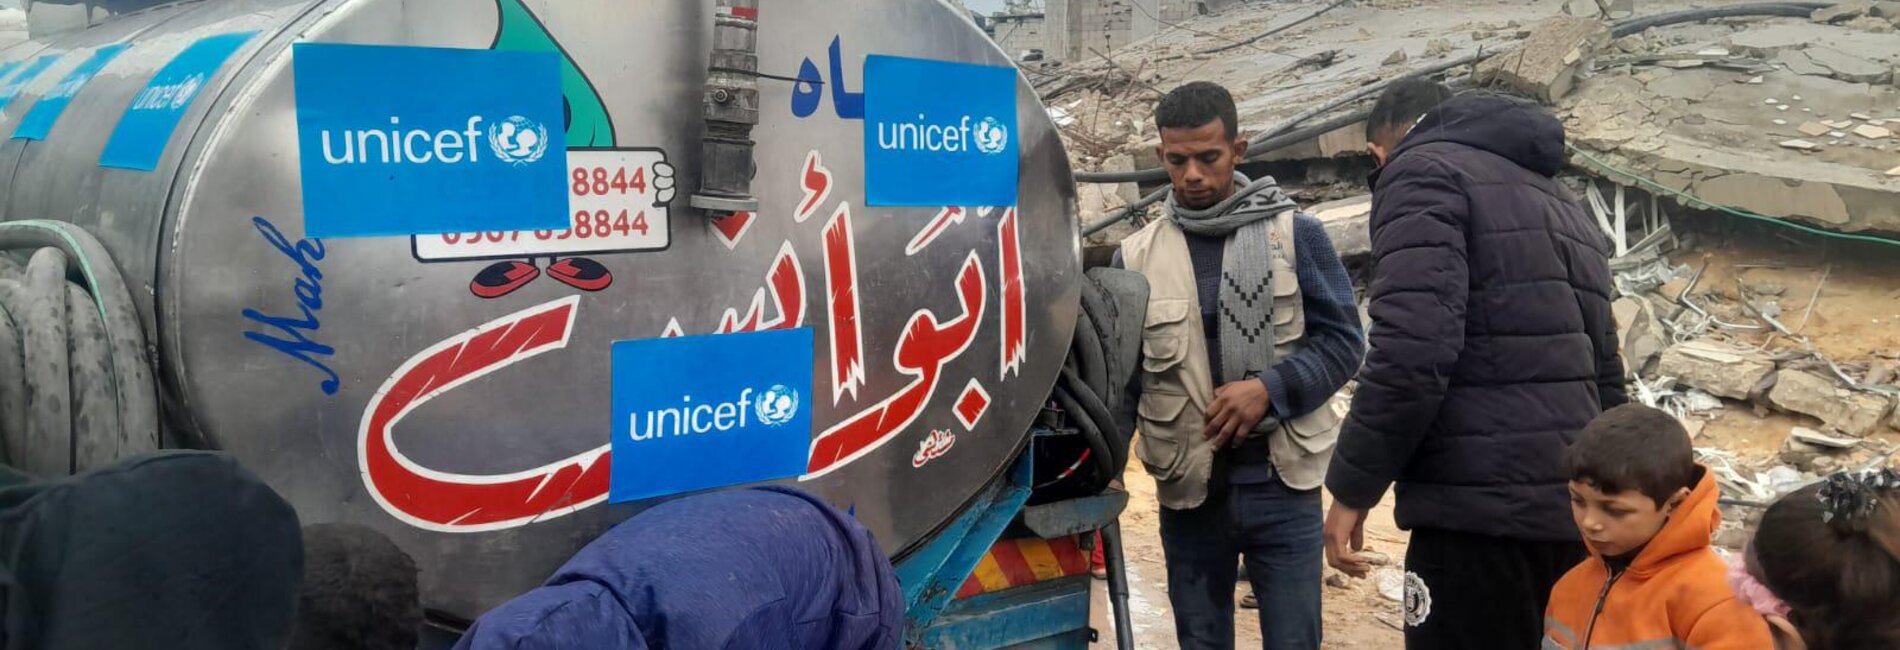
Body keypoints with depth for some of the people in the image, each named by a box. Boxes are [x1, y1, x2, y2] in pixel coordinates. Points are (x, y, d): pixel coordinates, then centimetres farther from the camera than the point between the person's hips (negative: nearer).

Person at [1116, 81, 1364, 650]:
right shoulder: (1136, 256, 5)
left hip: (1280, 482, -1)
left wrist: (1270, 387, -16)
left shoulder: (1295, 234, 0)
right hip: (1187, 488, 2)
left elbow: (1343, 341, 0)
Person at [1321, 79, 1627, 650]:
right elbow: (1604, 374, 23)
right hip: (1573, 507, 9)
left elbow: (1412, 350, -18)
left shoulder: (1424, 169, -4)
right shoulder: (1559, 200, 24)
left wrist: (1352, 487, -11)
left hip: (1481, 507, -9)